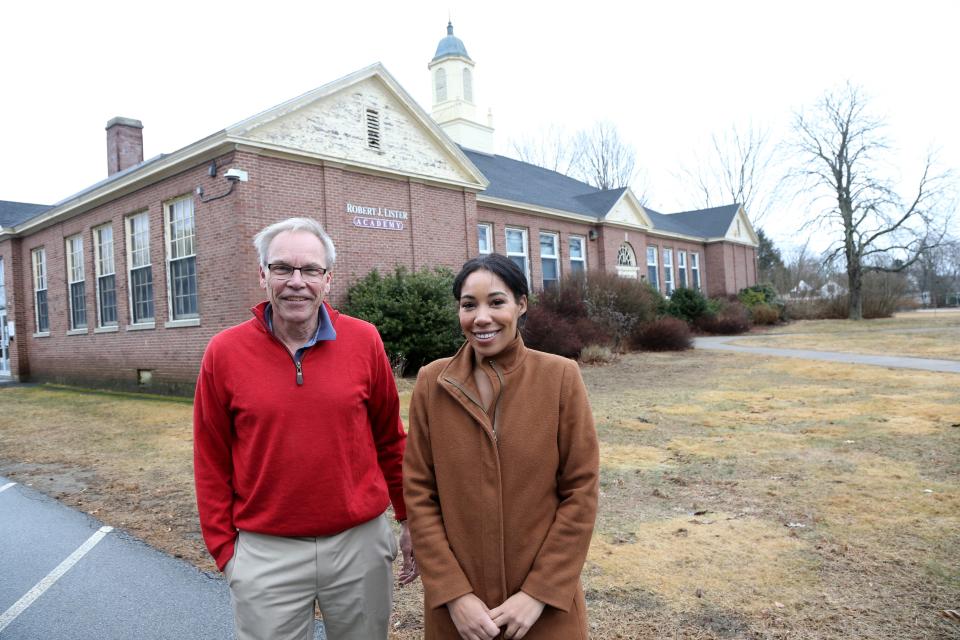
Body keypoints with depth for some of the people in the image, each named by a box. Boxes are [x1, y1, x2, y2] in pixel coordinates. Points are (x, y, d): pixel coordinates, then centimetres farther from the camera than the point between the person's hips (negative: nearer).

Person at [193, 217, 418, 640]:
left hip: (361, 542, 1)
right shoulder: (224, 352, -6)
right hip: (265, 553, -1)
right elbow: (212, 463, 1)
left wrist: (410, 518, 8)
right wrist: (224, 547, 1)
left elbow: (389, 439, 4)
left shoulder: (364, 340, -4)